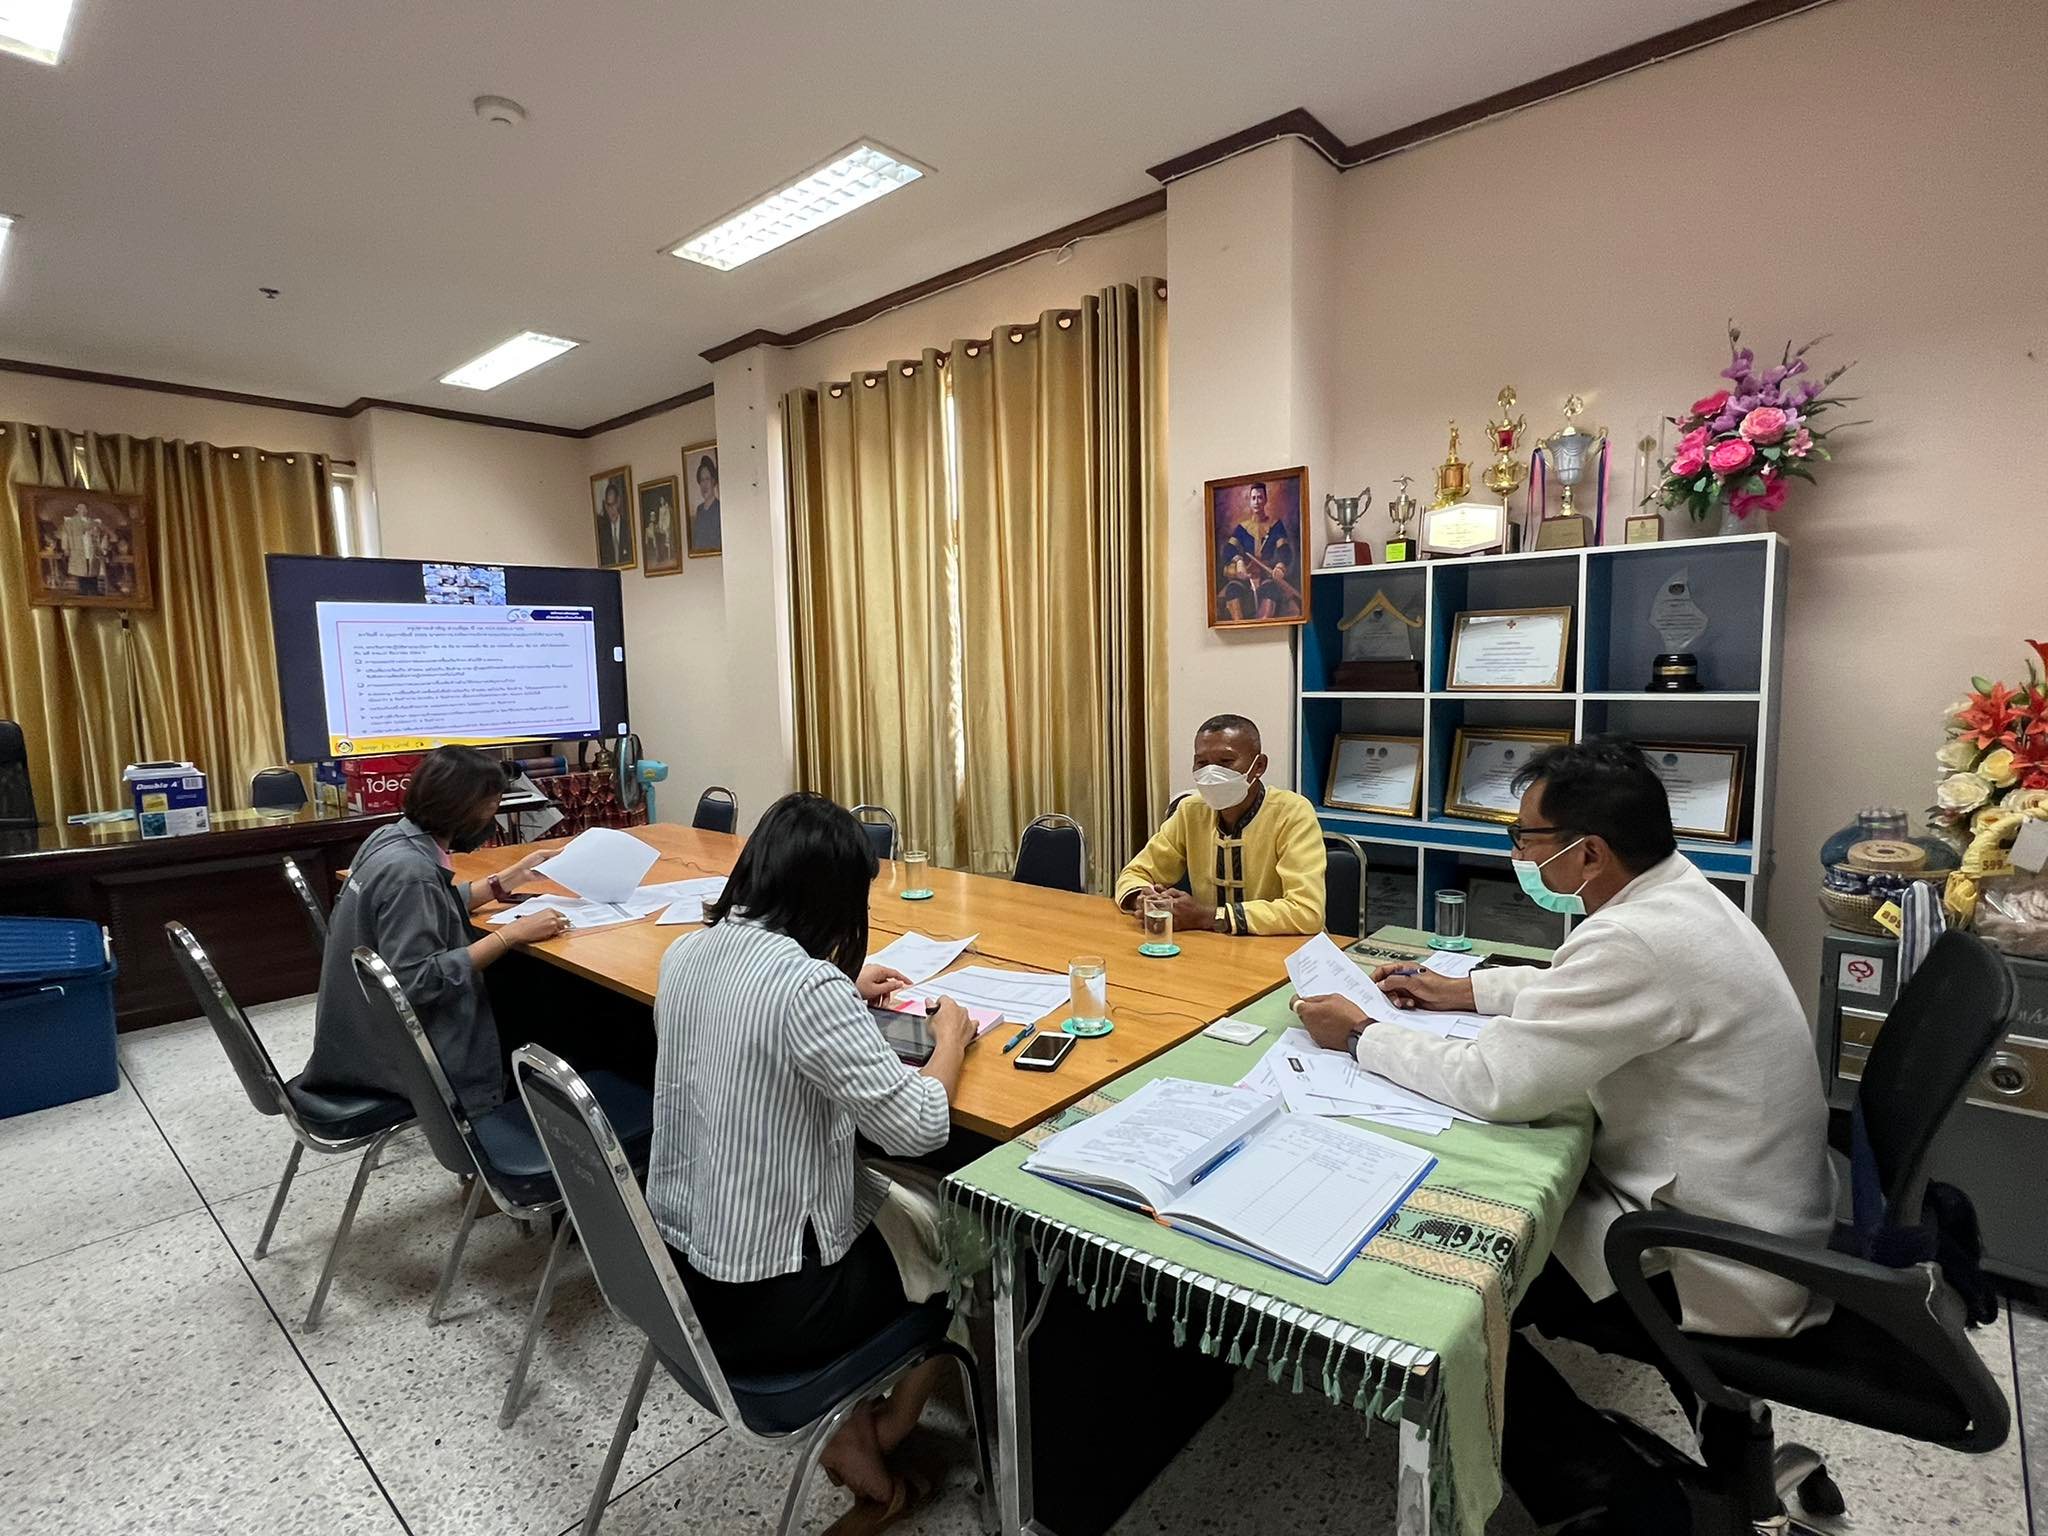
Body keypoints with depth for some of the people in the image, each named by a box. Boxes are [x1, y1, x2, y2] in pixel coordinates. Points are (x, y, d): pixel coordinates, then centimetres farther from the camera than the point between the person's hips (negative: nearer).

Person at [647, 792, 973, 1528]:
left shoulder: (687, 954, -4)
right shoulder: (807, 983, -29)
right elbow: (918, 1128, -24)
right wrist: (951, 1036, -7)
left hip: (678, 1255, 7)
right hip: (763, 1299, -7)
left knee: (898, 1204, 24)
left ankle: (852, 1424, 28)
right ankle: (869, 1442, 36)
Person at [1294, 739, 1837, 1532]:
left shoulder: (1639, 940, -31)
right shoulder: (1674, 892, -1)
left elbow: (1494, 1084, -28)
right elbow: (1572, 987, 18)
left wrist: (1361, 1035, -15)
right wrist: (1460, 989, 11)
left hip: (1719, 1266, -9)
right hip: (1750, 1218, 9)